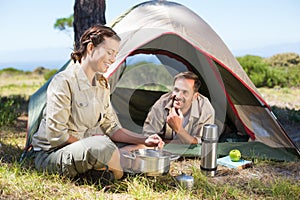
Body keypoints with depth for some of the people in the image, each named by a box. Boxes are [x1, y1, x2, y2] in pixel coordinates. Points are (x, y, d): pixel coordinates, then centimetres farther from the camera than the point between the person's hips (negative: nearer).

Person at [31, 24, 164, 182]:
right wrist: (89, 142, -11)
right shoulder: (64, 82, -19)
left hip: (82, 148, 8)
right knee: (101, 146, -35)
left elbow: (111, 127, 9)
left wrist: (144, 140, -3)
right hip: (50, 155, -7)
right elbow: (56, 135, -22)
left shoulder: (102, 84, 7)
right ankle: (119, 176, -6)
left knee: (140, 148, 0)